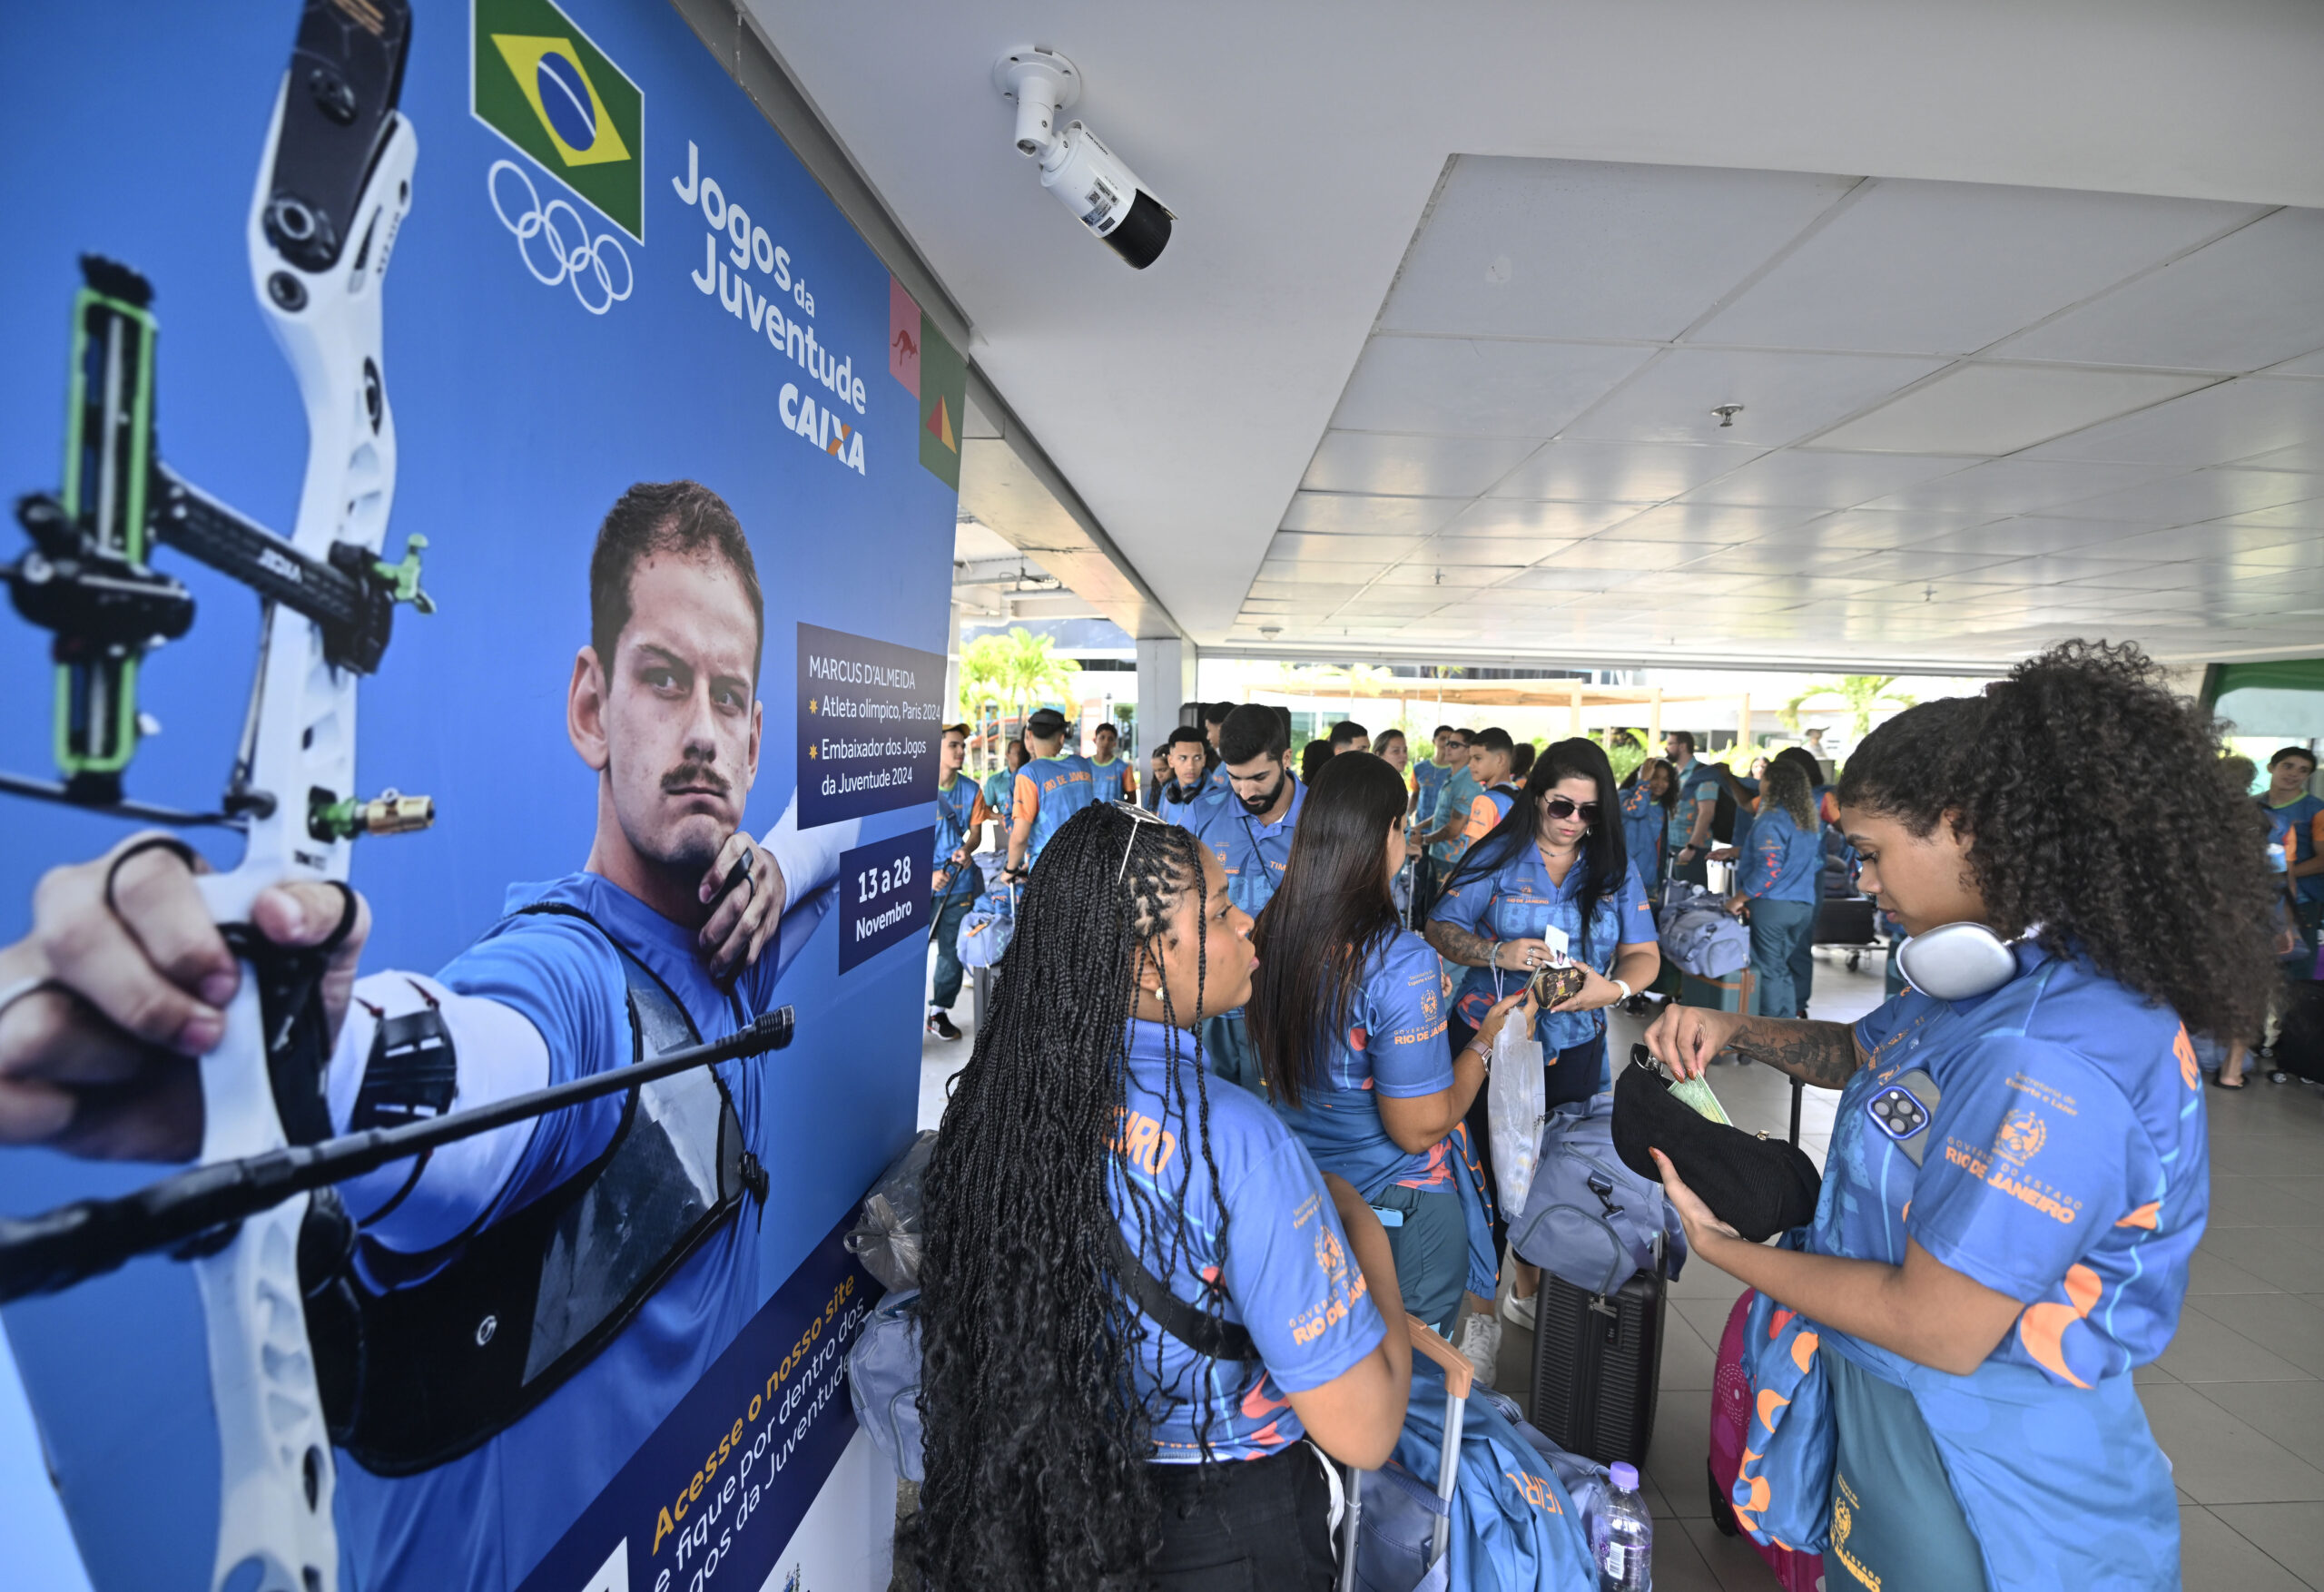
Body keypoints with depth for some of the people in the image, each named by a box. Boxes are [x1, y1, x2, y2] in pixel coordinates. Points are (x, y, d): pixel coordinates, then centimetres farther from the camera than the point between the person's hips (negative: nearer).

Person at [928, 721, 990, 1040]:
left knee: (953, 950, 9)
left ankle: (940, 1011, 24)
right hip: (920, 882, -3)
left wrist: (967, 850, -12)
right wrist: (926, 873, -17)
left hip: (959, 882, 4)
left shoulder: (971, 791, 2)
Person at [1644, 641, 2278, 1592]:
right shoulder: (2009, 978, -1)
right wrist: (1735, 1031, -3)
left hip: (1968, 1490, -8)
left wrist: (1725, 1249, -17)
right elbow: (1867, 1052, 16)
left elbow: (1937, 1329, -29)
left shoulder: (2051, 1063, -33)